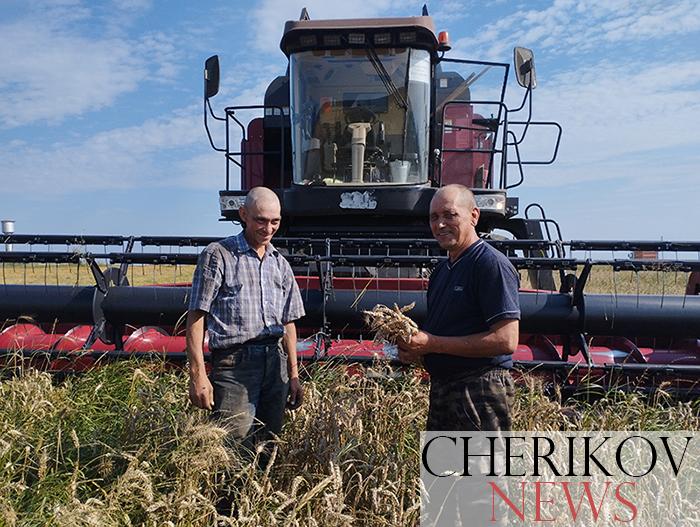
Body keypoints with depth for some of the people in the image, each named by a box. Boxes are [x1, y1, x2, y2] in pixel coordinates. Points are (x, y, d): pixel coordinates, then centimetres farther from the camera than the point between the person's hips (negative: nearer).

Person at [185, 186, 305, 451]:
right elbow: (196, 317, -5)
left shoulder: (280, 264, 16)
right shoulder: (218, 255, -1)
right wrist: (198, 375, -13)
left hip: (275, 361, 6)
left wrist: (293, 375, 14)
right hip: (235, 362, -5)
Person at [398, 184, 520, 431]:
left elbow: (506, 341, -20)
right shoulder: (443, 269, 15)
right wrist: (415, 348, 0)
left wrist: (433, 344, -19)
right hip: (441, 388, 9)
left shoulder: (491, 264, -13)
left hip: (481, 392, -9)